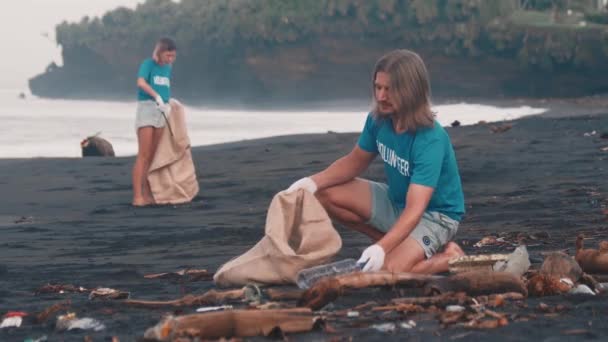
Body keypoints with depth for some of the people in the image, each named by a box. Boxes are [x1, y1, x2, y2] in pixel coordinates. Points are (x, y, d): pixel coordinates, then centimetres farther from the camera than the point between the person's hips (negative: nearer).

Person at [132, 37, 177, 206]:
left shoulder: (168, 68, 12)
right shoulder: (147, 64, -8)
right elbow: (141, 82, -26)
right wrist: (157, 97, -35)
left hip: (161, 112, 6)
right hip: (146, 108, -6)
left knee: (152, 156, 7)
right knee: (143, 155, -11)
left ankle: (147, 195, 11)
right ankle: (137, 196, -14)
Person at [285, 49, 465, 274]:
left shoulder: (430, 140, -32)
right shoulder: (378, 120, -10)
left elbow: (414, 211, -38)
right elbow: (355, 162, 6)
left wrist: (382, 248, -51)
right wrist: (314, 181, -13)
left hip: (435, 215, -8)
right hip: (396, 201, 8)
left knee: (387, 270, -30)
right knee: (326, 195, -7)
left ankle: (451, 258, -2)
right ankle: (397, 242, 2)